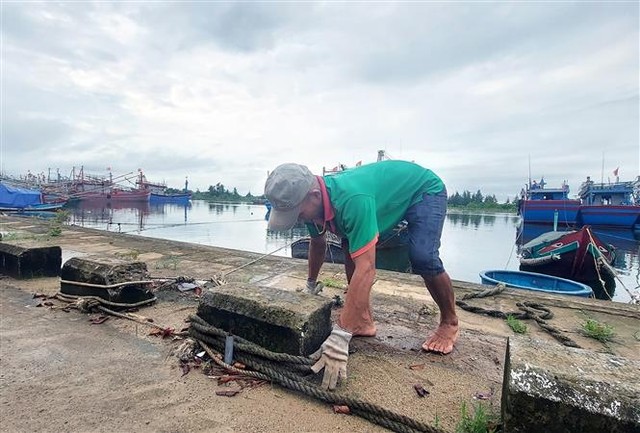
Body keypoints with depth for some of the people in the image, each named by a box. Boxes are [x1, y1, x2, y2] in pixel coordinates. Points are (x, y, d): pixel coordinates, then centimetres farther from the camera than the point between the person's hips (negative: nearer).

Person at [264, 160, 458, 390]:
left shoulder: (351, 200, -43)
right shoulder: (313, 200, -16)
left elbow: (366, 268, -46)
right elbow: (318, 243, 4)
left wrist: (339, 337, -45)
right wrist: (310, 285, 14)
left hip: (425, 189, -7)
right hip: (394, 188, 8)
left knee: (422, 257, -27)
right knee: (351, 247, -6)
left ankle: (450, 323, -1)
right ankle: (364, 321, 3)